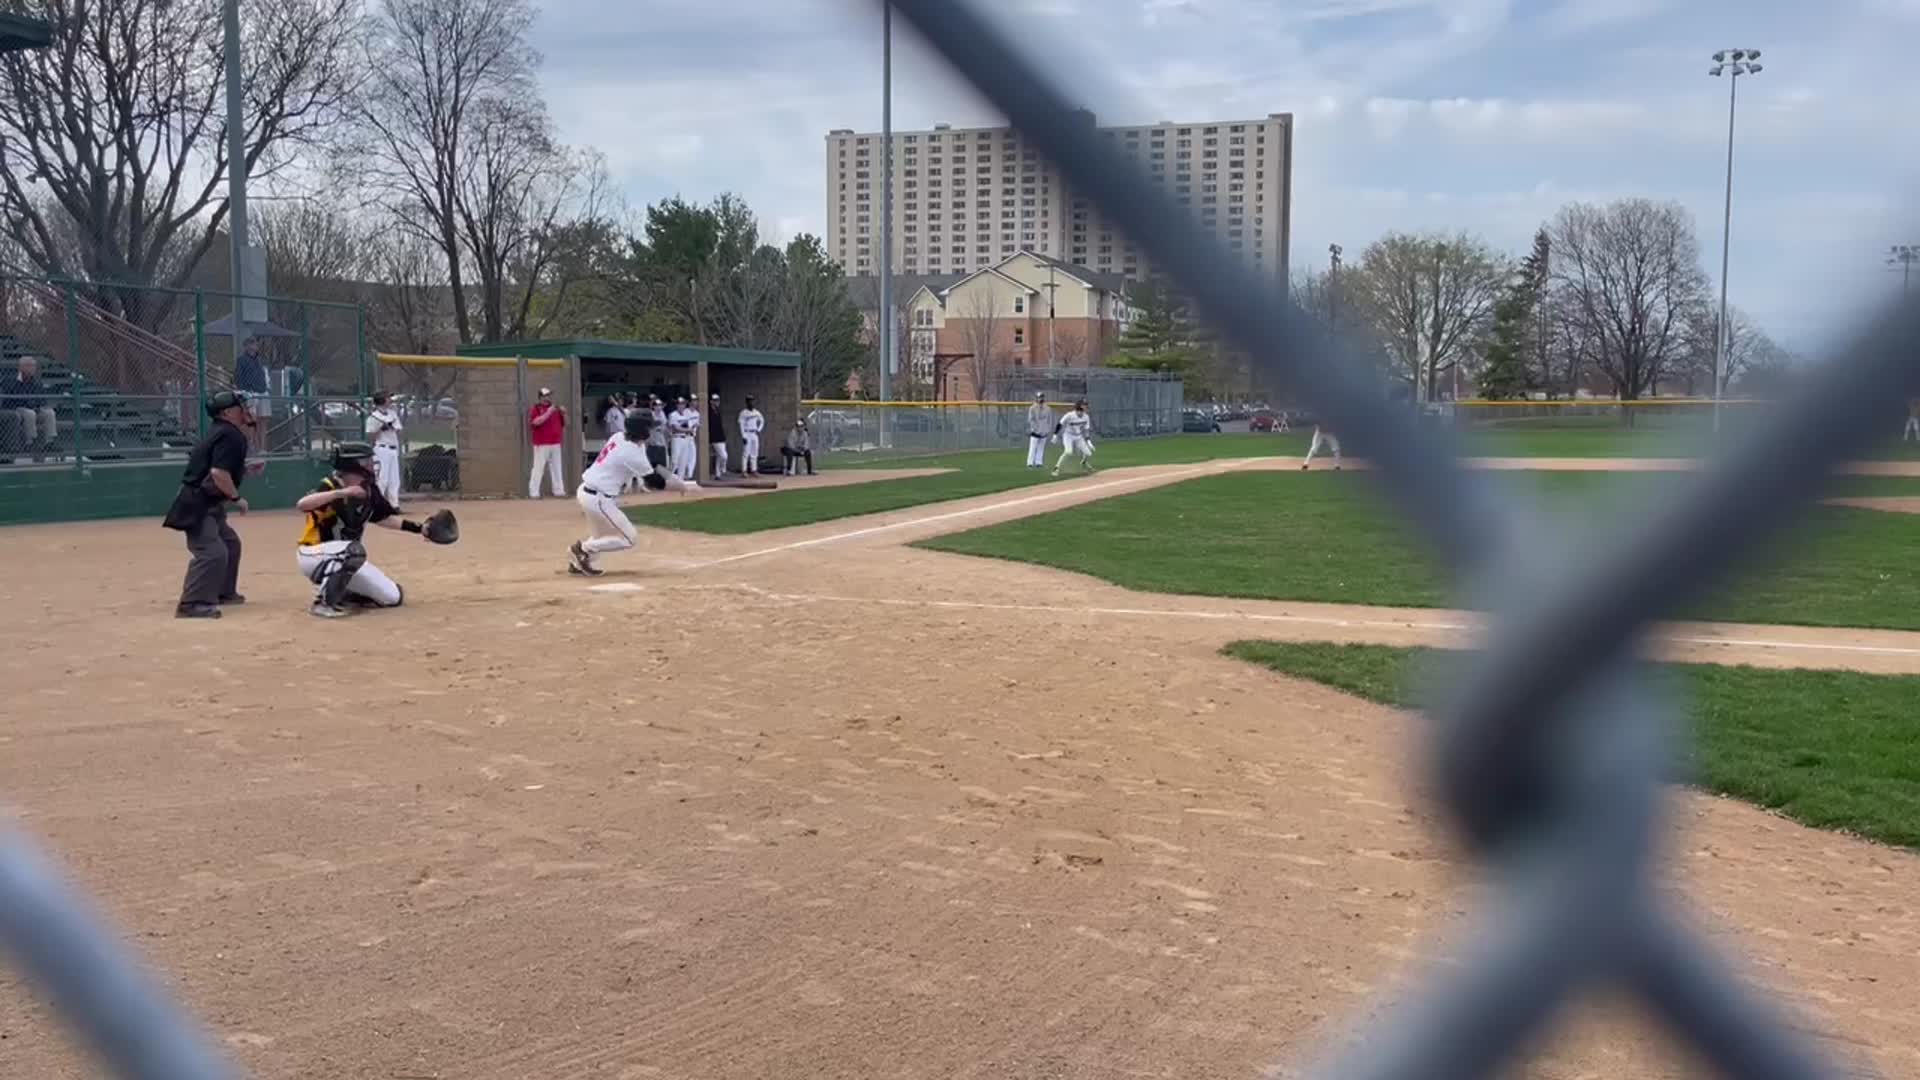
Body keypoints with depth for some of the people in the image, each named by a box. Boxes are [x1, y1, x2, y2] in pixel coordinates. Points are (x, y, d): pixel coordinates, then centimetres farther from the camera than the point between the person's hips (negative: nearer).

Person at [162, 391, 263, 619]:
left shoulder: (221, 432, 17)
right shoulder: (230, 435, -16)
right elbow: (218, 473, -26)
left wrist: (246, 470, 12)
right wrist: (236, 498, -16)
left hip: (208, 504, 11)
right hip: (197, 505, -11)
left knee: (230, 543, 25)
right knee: (212, 552, -21)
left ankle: (223, 592, 36)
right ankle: (191, 604, -23)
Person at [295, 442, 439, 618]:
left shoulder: (369, 490, -4)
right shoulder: (331, 486, -23)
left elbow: (383, 518, 12)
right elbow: (301, 505, -41)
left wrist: (417, 528, 2)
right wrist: (340, 493, -48)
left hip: (346, 560, 7)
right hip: (315, 555, -7)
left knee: (393, 597, 0)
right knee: (353, 549, -40)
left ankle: (340, 592, 16)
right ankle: (323, 601, -24)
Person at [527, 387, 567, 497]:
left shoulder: (555, 408, 14)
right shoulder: (535, 409, -3)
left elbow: (565, 424, 16)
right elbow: (536, 422, -21)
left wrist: (564, 414, -3)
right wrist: (548, 412, -23)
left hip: (555, 444, 6)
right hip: (541, 445, -6)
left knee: (557, 468, 10)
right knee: (538, 468, -8)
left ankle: (559, 490, 17)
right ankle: (533, 492, -7)